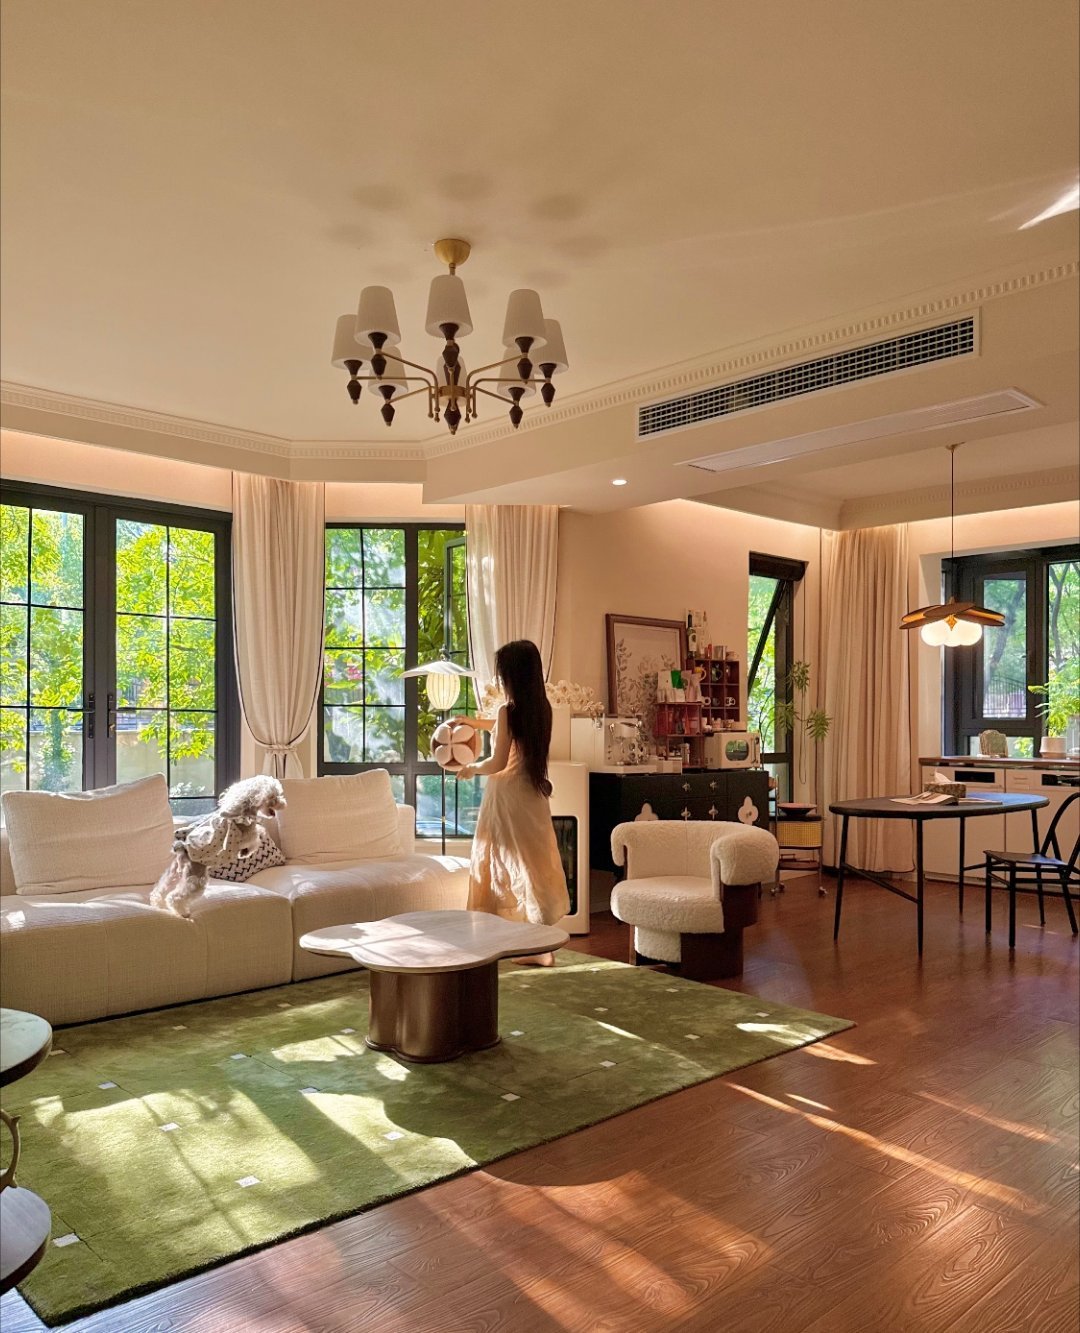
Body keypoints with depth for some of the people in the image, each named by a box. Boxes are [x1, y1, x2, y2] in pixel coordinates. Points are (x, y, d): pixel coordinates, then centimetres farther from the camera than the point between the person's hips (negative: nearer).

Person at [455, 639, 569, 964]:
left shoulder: (509, 710, -18)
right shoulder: (541, 709, 5)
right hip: (533, 796, 7)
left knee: (503, 864, 4)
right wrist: (475, 722, 36)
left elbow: (497, 763, -17)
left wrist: (471, 769, 2)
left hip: (507, 797, -7)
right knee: (534, 864, 11)